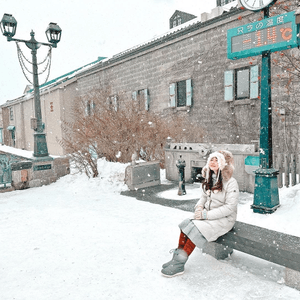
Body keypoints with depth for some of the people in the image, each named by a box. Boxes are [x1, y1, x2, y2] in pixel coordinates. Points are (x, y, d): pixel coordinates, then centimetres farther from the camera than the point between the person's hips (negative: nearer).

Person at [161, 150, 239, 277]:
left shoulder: (231, 183, -14)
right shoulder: (209, 180, 8)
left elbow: (229, 207, -18)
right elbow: (203, 197, 17)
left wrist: (207, 214, -21)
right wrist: (199, 207, -6)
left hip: (224, 219, -6)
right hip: (208, 215, 7)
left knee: (195, 229, -25)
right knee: (185, 224, -18)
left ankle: (179, 265, -17)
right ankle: (177, 257, -13)